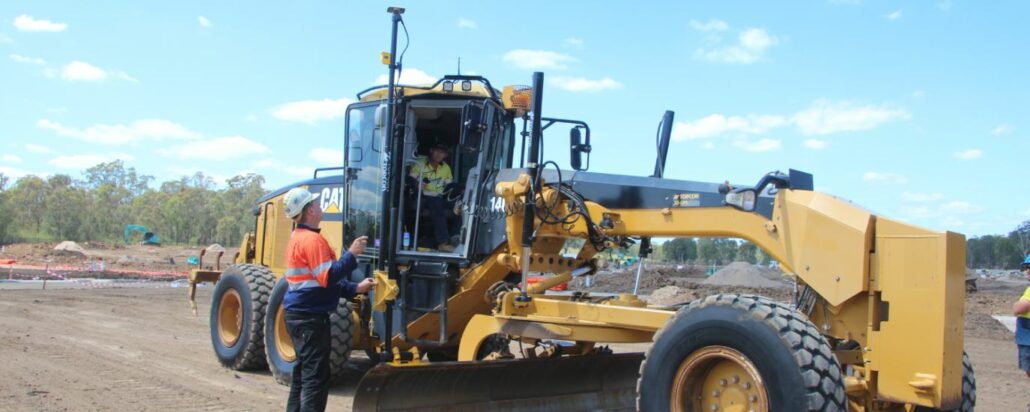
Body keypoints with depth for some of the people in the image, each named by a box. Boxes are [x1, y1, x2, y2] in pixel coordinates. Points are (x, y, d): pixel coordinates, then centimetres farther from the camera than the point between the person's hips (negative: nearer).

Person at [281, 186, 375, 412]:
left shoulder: (298, 237, 15)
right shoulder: (312, 239, -17)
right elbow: (328, 278, -24)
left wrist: (355, 288, 13)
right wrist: (352, 254, -19)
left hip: (300, 315, 10)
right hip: (311, 317, -10)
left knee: (303, 372, 17)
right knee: (316, 377, -7)